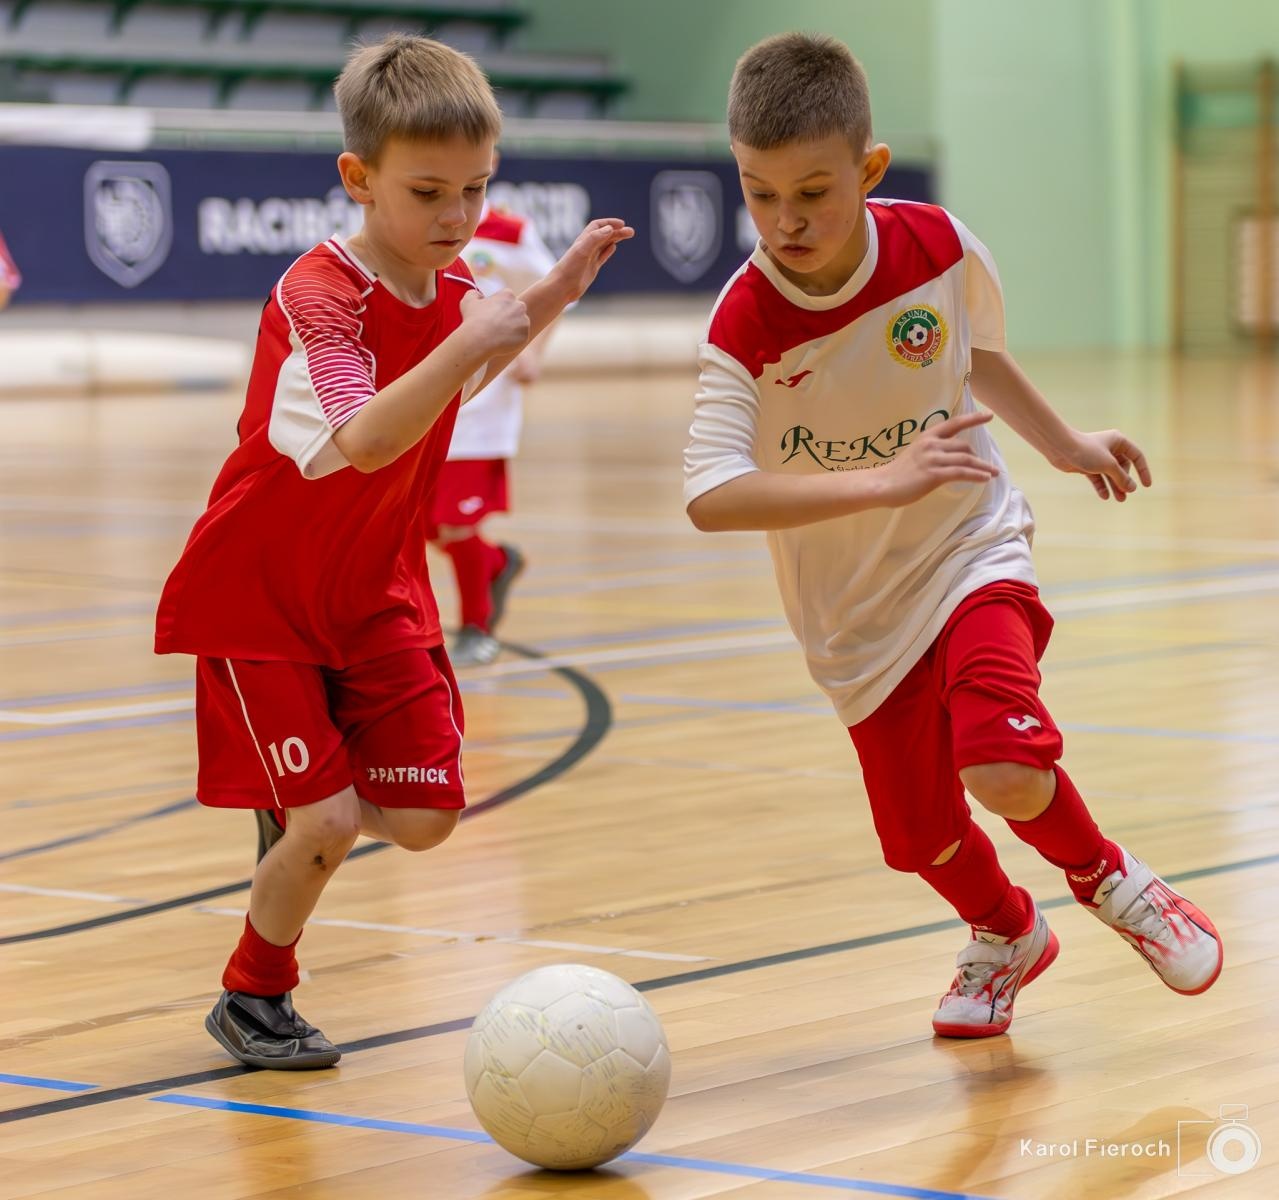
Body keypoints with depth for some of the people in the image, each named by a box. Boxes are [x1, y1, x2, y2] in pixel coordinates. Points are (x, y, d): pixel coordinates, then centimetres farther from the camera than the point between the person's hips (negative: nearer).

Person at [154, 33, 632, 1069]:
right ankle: (253, 998, 15)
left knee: (425, 817, -2)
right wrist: (468, 341, -52)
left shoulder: (452, 285, -2)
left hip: (377, 595, 7)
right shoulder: (318, 296, -25)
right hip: (260, 597, -6)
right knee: (326, 825, -11)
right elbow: (363, 440, -42)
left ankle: (295, 815, 29)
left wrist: (545, 301, 10)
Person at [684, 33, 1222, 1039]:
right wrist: (883, 482, -42)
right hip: (858, 608, 0)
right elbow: (711, 497, -36)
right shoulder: (744, 325, -23)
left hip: (973, 552, 0)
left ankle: (1109, 879, 10)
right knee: (920, 828, 9)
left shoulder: (940, 247, -14)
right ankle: (1006, 935, 43)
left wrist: (1068, 446, 19)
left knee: (1005, 769, -23)